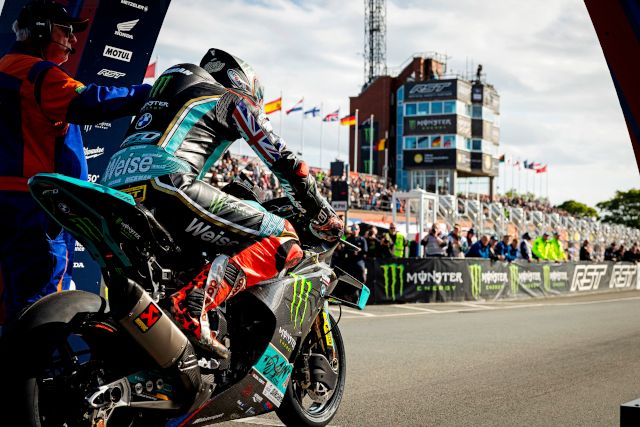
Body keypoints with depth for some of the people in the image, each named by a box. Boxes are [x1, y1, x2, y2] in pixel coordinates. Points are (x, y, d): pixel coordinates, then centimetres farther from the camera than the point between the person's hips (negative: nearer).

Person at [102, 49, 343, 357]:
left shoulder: (162, 93, 39)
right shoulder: (233, 99, 17)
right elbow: (285, 162, 14)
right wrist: (325, 218, 24)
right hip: (164, 183, -8)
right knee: (284, 242, -8)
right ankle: (194, 303, -24)